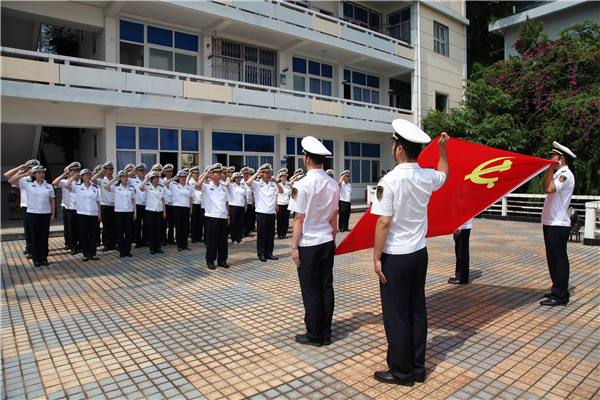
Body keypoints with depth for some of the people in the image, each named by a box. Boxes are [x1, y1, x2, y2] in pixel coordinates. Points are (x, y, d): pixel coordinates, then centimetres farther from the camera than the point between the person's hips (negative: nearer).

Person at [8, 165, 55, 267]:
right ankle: (36, 259, 12)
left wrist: (53, 214, 5)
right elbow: (11, 180, 0)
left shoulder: (49, 186, 8)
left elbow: (52, 201, 10)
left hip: (46, 214, 1)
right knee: (35, 237, 4)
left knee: (44, 237, 4)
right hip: (32, 214, -1)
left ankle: (44, 258, 13)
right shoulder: (28, 184, 4)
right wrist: (25, 174, -1)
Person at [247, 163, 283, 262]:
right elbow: (248, 182, -19)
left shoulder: (273, 184, 11)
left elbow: (281, 191, 4)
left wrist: (275, 181, -4)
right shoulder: (257, 184, -2)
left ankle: (269, 253, 19)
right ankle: (261, 254, 11)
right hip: (261, 212, -4)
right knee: (261, 234, 1)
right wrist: (257, 173, -9)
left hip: (271, 213, 5)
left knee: (271, 234, 9)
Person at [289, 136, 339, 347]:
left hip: (308, 245, -6)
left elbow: (299, 219, -15)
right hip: (327, 242, 6)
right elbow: (334, 216, 9)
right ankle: (326, 333, 24)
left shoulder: (302, 185, -16)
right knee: (326, 288, 12)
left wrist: (294, 246, -7)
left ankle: (314, 335, 17)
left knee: (311, 292, 4)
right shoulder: (333, 184, 3)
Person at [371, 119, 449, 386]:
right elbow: (444, 174, 26)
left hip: (396, 257, -6)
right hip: (419, 253, 7)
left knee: (396, 315, 6)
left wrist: (377, 257, -12)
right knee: (417, 310, 16)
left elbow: (384, 222, -20)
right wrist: (442, 147, 34)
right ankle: (418, 368, 29)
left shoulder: (390, 180, -19)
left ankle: (401, 372, 20)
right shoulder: (427, 177, 0)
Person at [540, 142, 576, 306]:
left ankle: (559, 296, 2)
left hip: (558, 225, -10)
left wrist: (551, 168, -23)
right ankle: (558, 291, 26)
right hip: (551, 224, 10)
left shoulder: (566, 174, -12)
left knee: (558, 260, -5)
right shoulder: (559, 174, 19)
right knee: (554, 259, 16)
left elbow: (549, 189, -29)